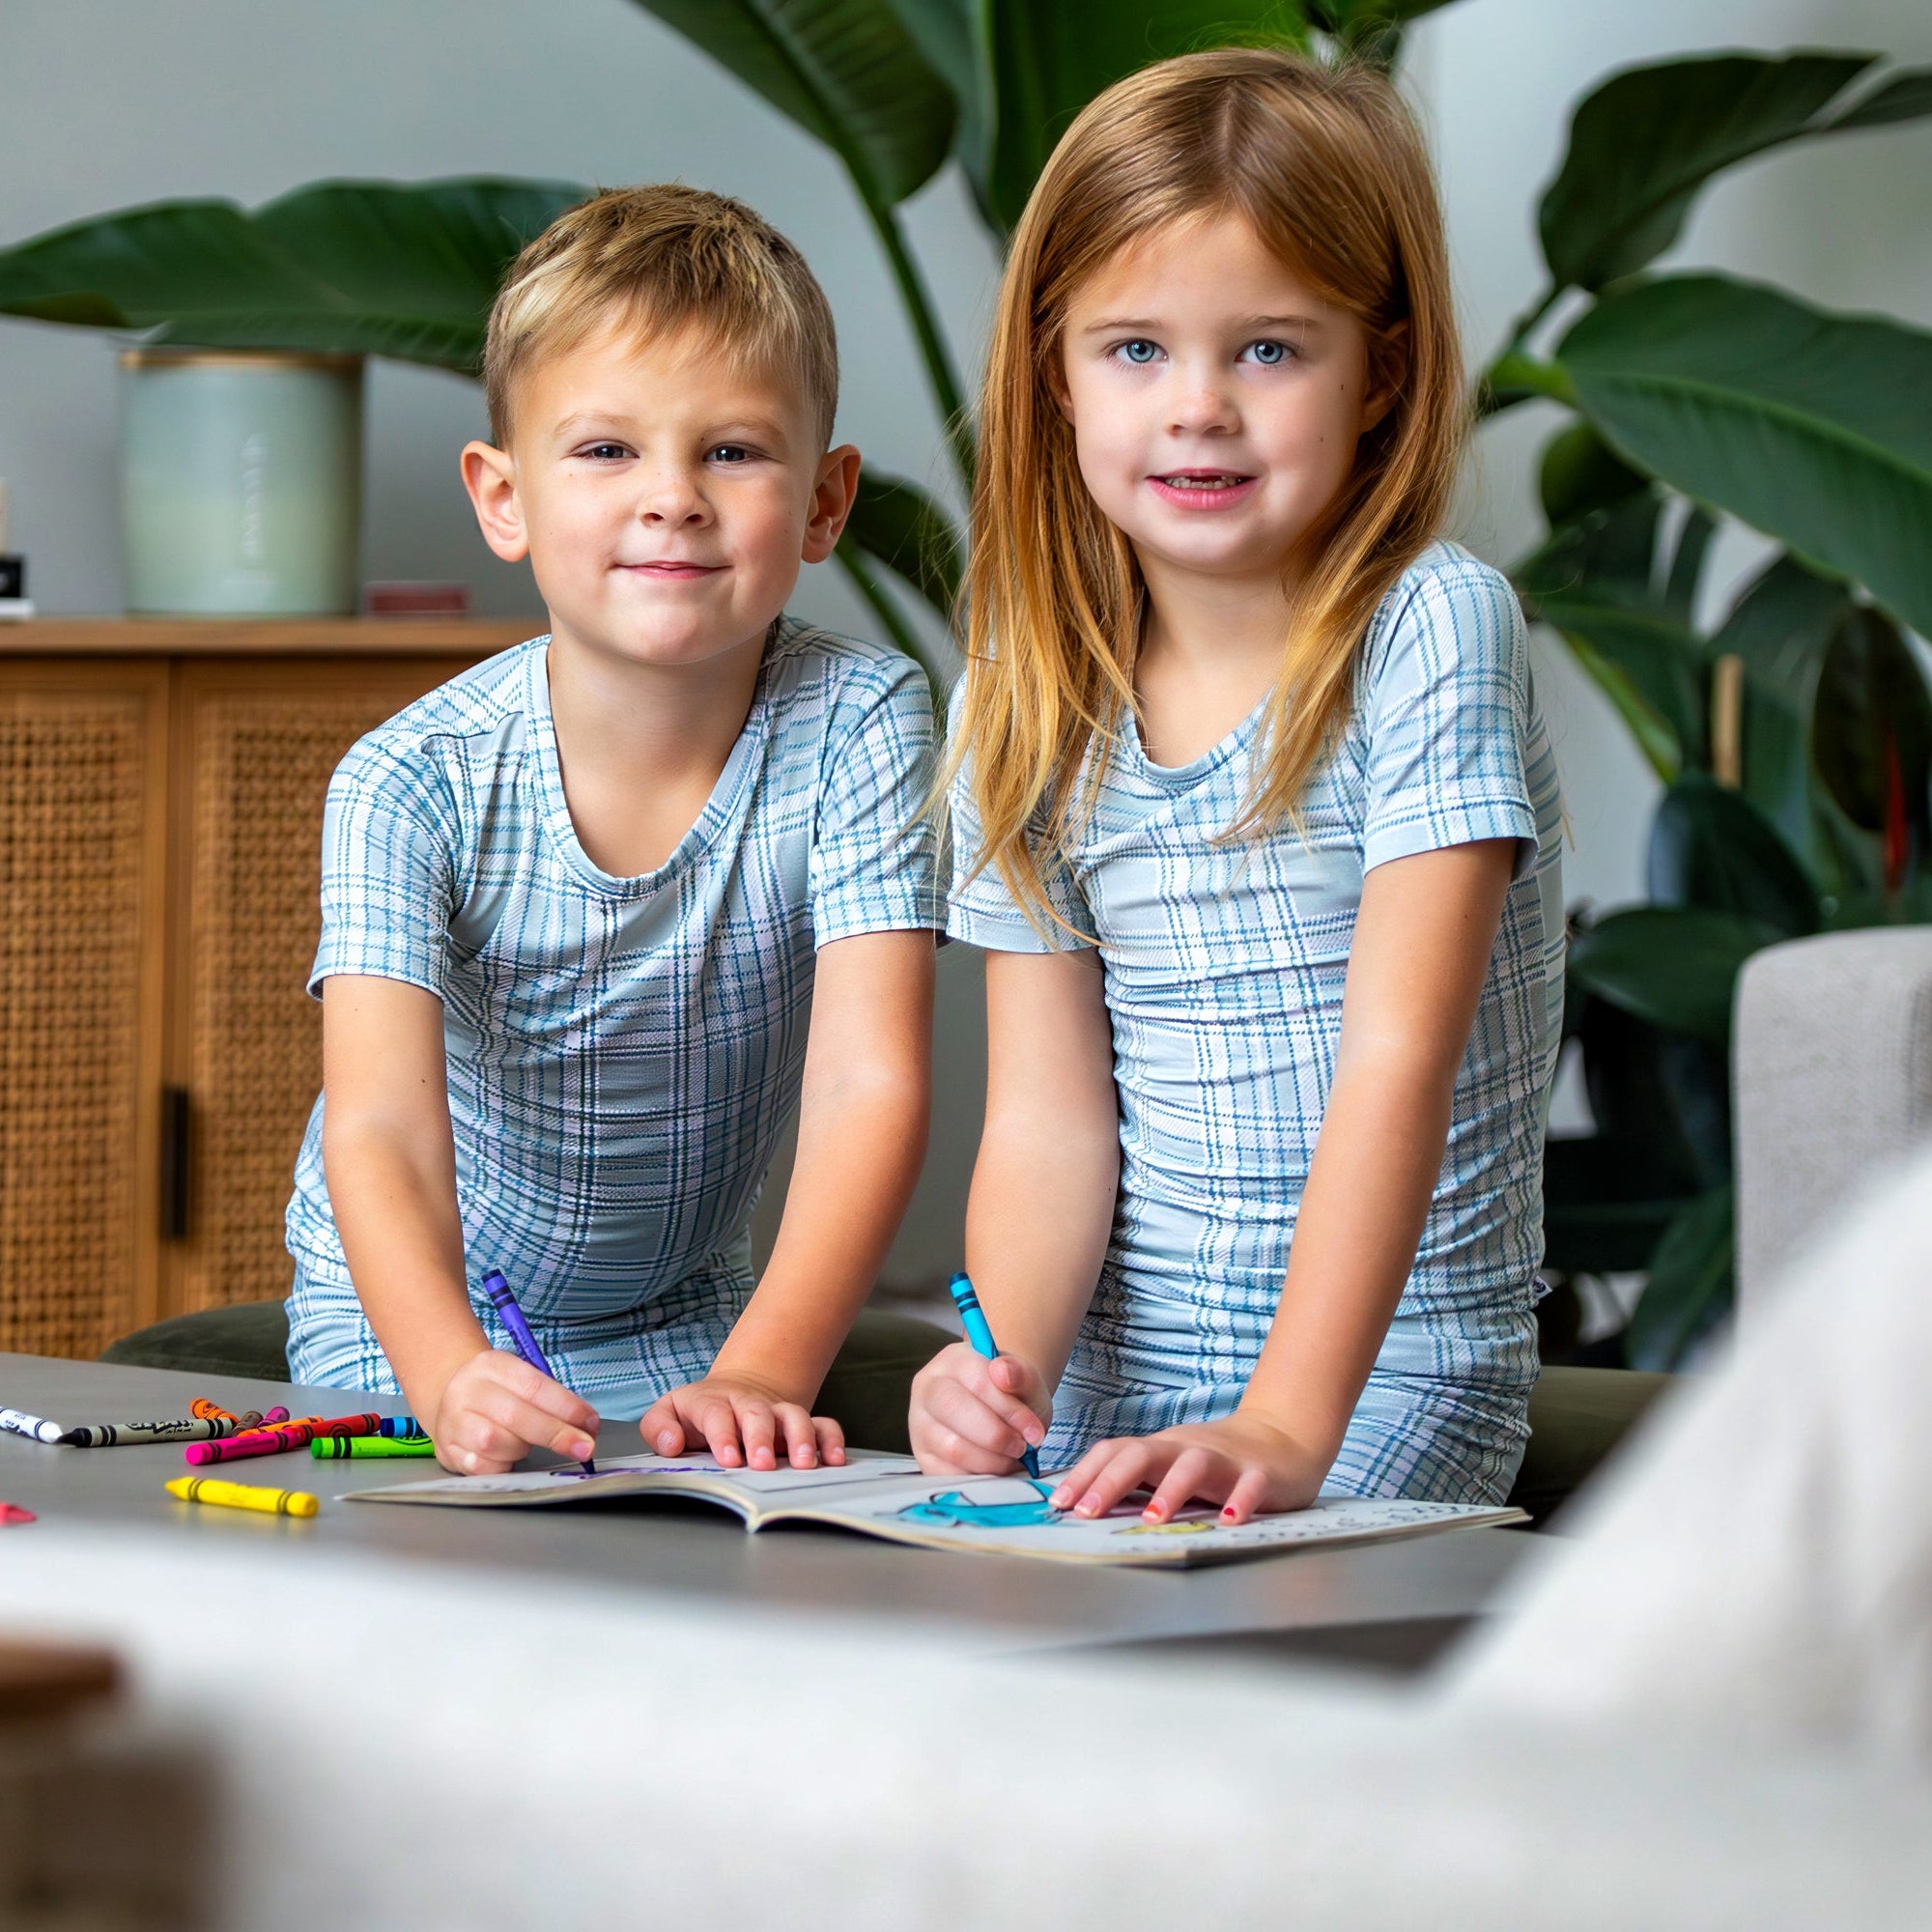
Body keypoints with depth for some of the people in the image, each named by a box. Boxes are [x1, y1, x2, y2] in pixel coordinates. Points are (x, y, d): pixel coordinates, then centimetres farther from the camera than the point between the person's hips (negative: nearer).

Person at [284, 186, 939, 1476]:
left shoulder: (858, 727, -17)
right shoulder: (415, 785, -21)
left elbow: (870, 1083, -25)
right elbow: (380, 1134, -31)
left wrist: (759, 1373, -40)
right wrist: (452, 1376, -50)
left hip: (685, 1328, 1)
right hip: (405, 1319, -1)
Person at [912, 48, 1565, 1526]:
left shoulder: (1430, 633, -9)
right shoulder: (1027, 708, 5)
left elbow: (1397, 1062, -18)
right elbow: (1047, 1123, 1)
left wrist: (1285, 1425, -28)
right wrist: (1006, 1371, -19)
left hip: (1390, 1368, -4)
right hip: (1116, 1368, 4)